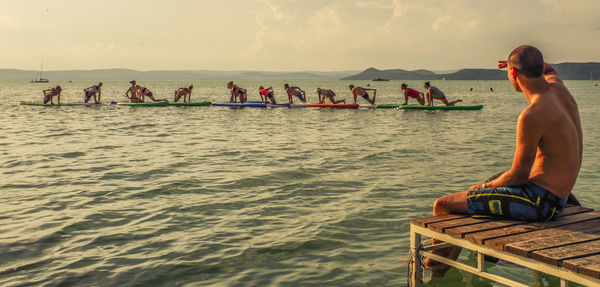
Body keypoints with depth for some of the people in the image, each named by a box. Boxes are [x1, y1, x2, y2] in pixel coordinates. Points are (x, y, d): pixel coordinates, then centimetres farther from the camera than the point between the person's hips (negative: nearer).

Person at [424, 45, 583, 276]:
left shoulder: (533, 115, -25)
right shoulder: (557, 88, 2)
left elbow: (519, 174, -18)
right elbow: (548, 70, 32)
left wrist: (488, 186, -3)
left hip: (539, 200, -10)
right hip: (557, 197, 10)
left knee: (443, 205, -4)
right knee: (473, 192, 29)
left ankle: (436, 261, 23)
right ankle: (448, 261, 34)